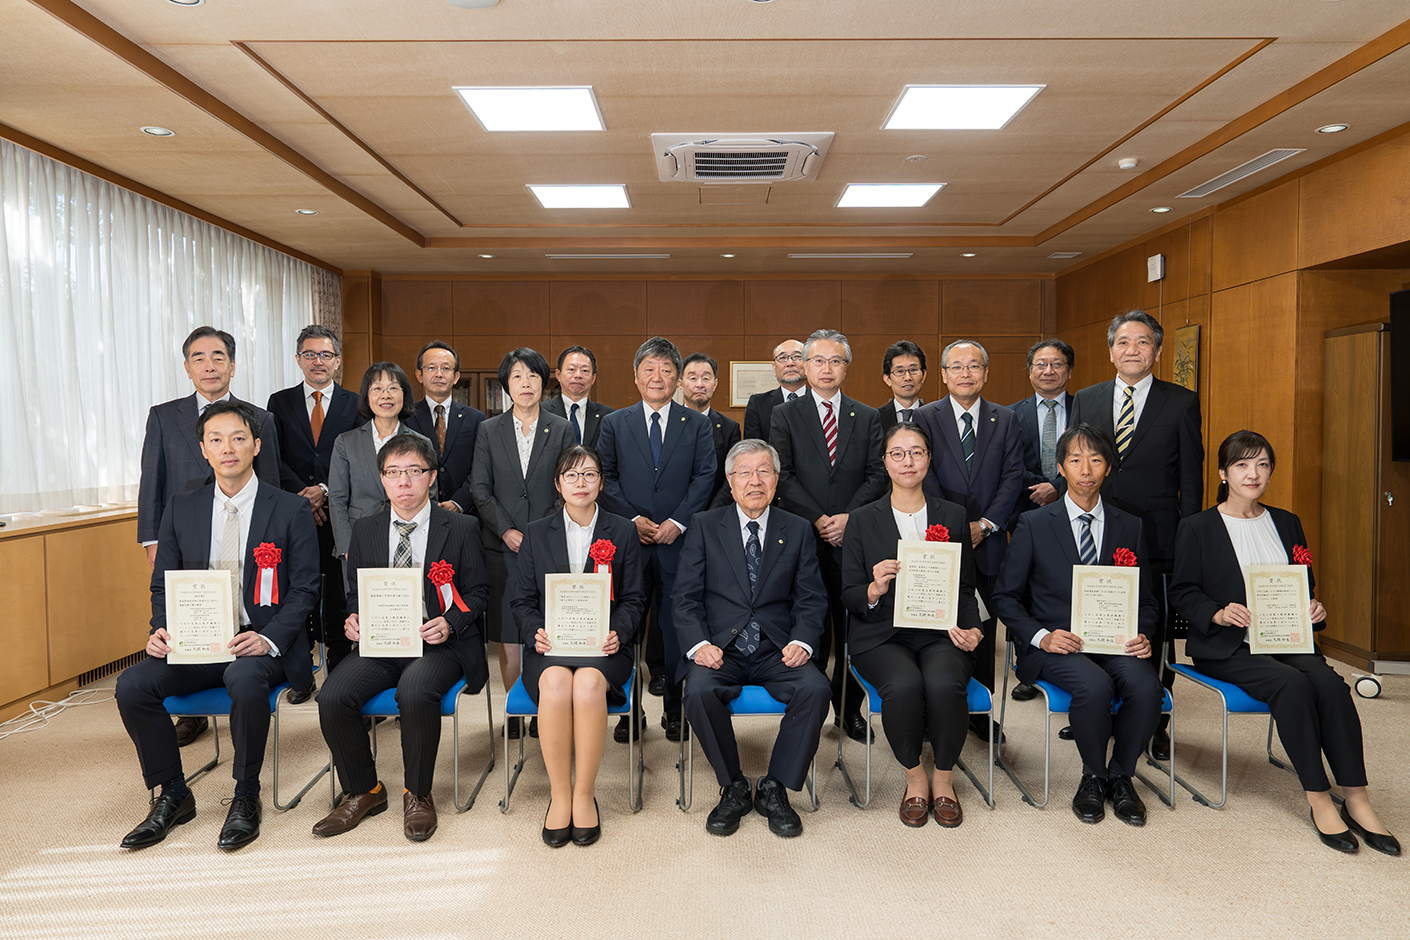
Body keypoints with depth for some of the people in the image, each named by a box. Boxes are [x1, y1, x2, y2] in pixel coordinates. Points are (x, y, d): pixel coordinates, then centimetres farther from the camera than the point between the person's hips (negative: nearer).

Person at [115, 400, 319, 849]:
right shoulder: (182, 509, 10)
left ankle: (246, 798, -12)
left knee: (244, 680, -35)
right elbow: (163, 584, 14)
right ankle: (173, 796, 3)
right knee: (132, 686, -19)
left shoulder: (291, 510, -1)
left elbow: (304, 589, -4)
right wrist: (160, 631, -7)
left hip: (263, 644, -4)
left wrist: (269, 639, -20)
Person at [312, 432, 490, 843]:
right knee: (332, 698, -22)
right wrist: (353, 619, -4)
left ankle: (417, 795, -7)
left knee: (414, 693, -34)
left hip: (439, 642, -3)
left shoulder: (461, 528, 4)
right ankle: (363, 791, 5)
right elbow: (355, 592, 19)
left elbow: (477, 592, 5)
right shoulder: (365, 530, 13)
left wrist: (449, 623, -14)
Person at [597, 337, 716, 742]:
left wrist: (677, 522, -11)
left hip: (679, 541, 0)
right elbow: (606, 479, 4)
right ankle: (628, 710, 19)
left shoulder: (696, 424, 8)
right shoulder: (614, 423, 9)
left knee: (677, 626, 4)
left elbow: (705, 476, 0)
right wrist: (633, 519, -9)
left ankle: (675, 711, 17)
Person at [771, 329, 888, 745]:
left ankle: (849, 710, 20)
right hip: (804, 537, -2)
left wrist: (848, 517, -10)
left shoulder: (867, 418, 12)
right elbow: (783, 476, -3)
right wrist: (818, 519, -11)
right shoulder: (785, 415, 6)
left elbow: (878, 476, 4)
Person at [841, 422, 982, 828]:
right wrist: (875, 589, -18)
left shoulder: (953, 516, 12)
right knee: (903, 684, -32)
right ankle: (914, 777, -4)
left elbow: (966, 589, 14)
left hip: (942, 633, 1)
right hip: (883, 635, -1)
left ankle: (943, 779, -4)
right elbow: (849, 596, 4)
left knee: (944, 682, -31)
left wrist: (972, 630, -5)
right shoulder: (863, 520, 7)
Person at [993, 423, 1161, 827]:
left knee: (1147, 687, -27)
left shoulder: (1130, 527, 11)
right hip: (1055, 644, -3)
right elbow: (1005, 596, 2)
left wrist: (1142, 635, -7)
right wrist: (1041, 636, -14)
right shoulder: (1033, 525, 2)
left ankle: (1120, 775, 1)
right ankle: (1093, 776, -2)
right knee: (1095, 686, -32)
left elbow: (1145, 599, 14)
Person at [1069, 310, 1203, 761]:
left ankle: (1155, 724, 24)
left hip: (1156, 540, -2)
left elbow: (1191, 477, 1)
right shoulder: (1085, 400, 9)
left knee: (1155, 638, 7)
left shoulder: (1181, 403, 2)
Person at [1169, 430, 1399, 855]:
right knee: (1292, 684, -30)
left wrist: (1315, 609, -1)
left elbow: (1305, 587, 21)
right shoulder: (1197, 528, 2)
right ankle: (1318, 799, -18)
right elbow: (1182, 593, -1)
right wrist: (1219, 613, -19)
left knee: (1330, 683, -25)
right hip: (1227, 646, -4)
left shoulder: (1287, 523, 17)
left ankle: (1357, 800, -18)